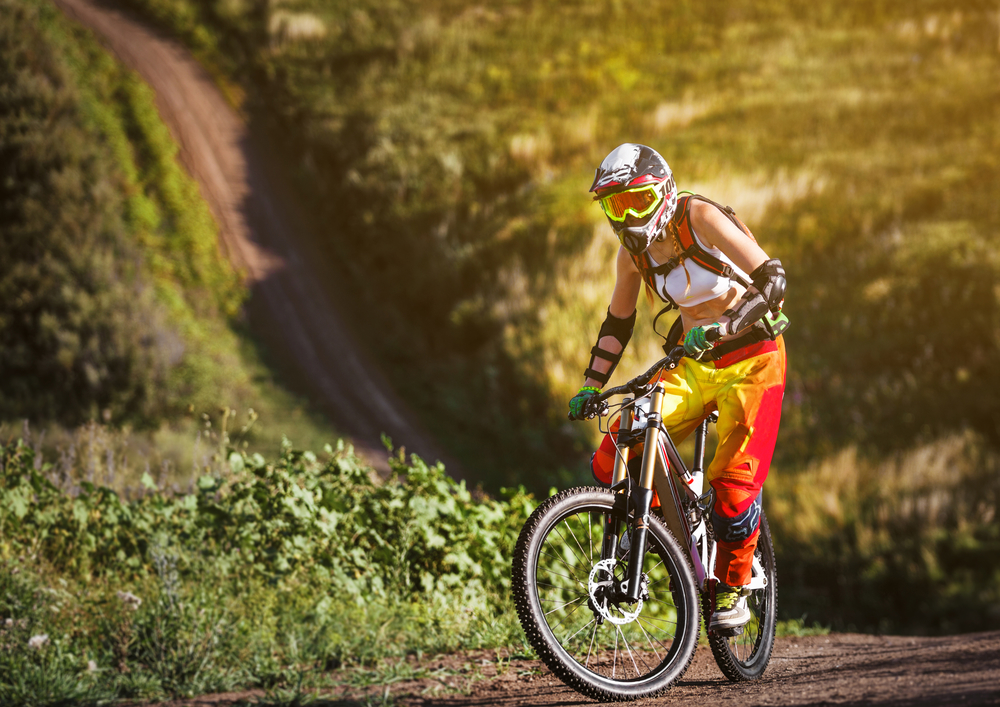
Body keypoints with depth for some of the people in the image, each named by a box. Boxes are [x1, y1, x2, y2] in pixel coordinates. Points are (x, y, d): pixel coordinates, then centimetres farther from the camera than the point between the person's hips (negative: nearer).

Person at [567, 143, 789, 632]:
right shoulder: (634, 251, 0)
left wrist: (723, 327, -39)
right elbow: (618, 322, 14)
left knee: (734, 479, -13)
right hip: (694, 364, 5)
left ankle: (733, 589, 7)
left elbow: (772, 281, -25)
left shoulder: (700, 217, -18)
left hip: (750, 358, -5)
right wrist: (590, 387, 5)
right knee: (617, 455, -16)